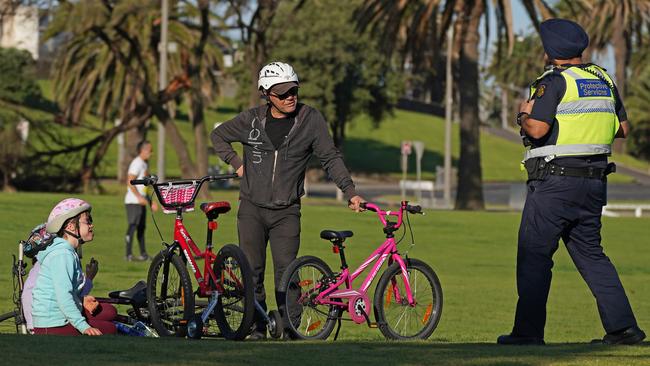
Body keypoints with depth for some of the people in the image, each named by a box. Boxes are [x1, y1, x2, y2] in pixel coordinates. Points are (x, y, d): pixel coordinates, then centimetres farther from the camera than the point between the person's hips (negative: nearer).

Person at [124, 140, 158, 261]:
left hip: (141, 201, 10)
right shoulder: (137, 164, -13)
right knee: (133, 226, -13)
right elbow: (130, 182, -21)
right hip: (133, 201, -10)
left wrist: (150, 201, 23)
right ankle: (128, 254, -16)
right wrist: (139, 197, -26)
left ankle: (143, 254, 23)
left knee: (141, 227, 15)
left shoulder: (144, 164, 18)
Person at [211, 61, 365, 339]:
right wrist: (236, 163, 5)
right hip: (252, 209, 1)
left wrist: (349, 191, -7)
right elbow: (218, 135, 16)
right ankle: (257, 327, 9)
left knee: (286, 271, -9)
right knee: (252, 271, 0)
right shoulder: (252, 120, -1)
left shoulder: (311, 120, -4)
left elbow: (330, 158, 1)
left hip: (286, 212, -1)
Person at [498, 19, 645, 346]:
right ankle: (622, 327, 6)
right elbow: (622, 128, 18)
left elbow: (537, 129, -20)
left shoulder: (554, 82, -11)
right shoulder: (604, 80, 12)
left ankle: (528, 331, -2)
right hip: (594, 181, 7)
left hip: (556, 181, -7)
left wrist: (523, 116, 0)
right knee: (590, 253, 14)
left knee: (534, 254, 0)